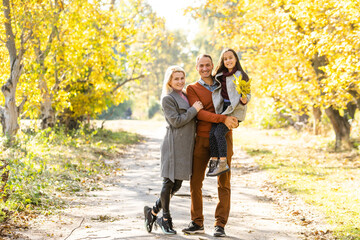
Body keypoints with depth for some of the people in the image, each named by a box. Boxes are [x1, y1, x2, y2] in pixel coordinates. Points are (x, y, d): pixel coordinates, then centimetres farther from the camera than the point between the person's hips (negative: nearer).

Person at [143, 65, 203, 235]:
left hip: (186, 145, 8)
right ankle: (165, 219, 9)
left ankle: (153, 212, 19)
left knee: (177, 184, 8)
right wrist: (194, 110, -11)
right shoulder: (167, 99, -6)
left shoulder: (186, 96, 19)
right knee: (169, 182, -2)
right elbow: (176, 121, -14)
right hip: (174, 145, -8)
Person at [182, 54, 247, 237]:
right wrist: (223, 119, -23)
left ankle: (220, 224, 5)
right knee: (195, 181, 0)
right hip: (202, 139, -1)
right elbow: (198, 113, -10)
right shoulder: (192, 89, 5)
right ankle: (197, 223, 12)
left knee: (223, 182, -1)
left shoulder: (223, 84, 13)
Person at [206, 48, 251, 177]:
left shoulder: (241, 76, -4)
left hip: (235, 109, -6)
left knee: (219, 132, -20)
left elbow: (248, 94, -3)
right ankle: (214, 162, -4)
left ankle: (223, 164, -16)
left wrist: (244, 100, -24)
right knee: (212, 132, -10)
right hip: (222, 108, 6)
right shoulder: (220, 75, 14)